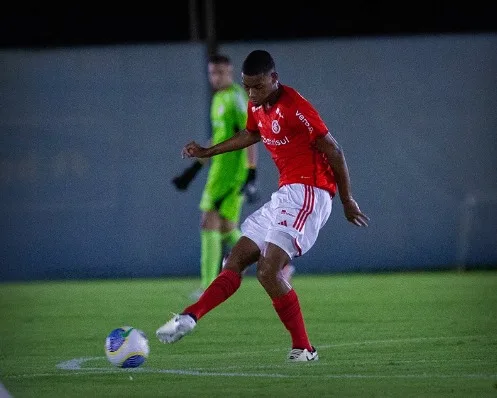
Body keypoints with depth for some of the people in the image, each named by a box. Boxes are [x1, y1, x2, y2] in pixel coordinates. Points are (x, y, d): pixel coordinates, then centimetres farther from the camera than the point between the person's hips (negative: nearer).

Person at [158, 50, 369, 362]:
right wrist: (207, 152, 34)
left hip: (308, 194, -9)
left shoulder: (295, 107, -17)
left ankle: (303, 349, -11)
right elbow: (250, 135, 33)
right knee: (237, 260, 3)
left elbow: (334, 152, -12)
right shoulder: (257, 107, 9)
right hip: (285, 193, 9)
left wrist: (347, 201, -6)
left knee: (268, 269, -19)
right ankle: (189, 318, -2)